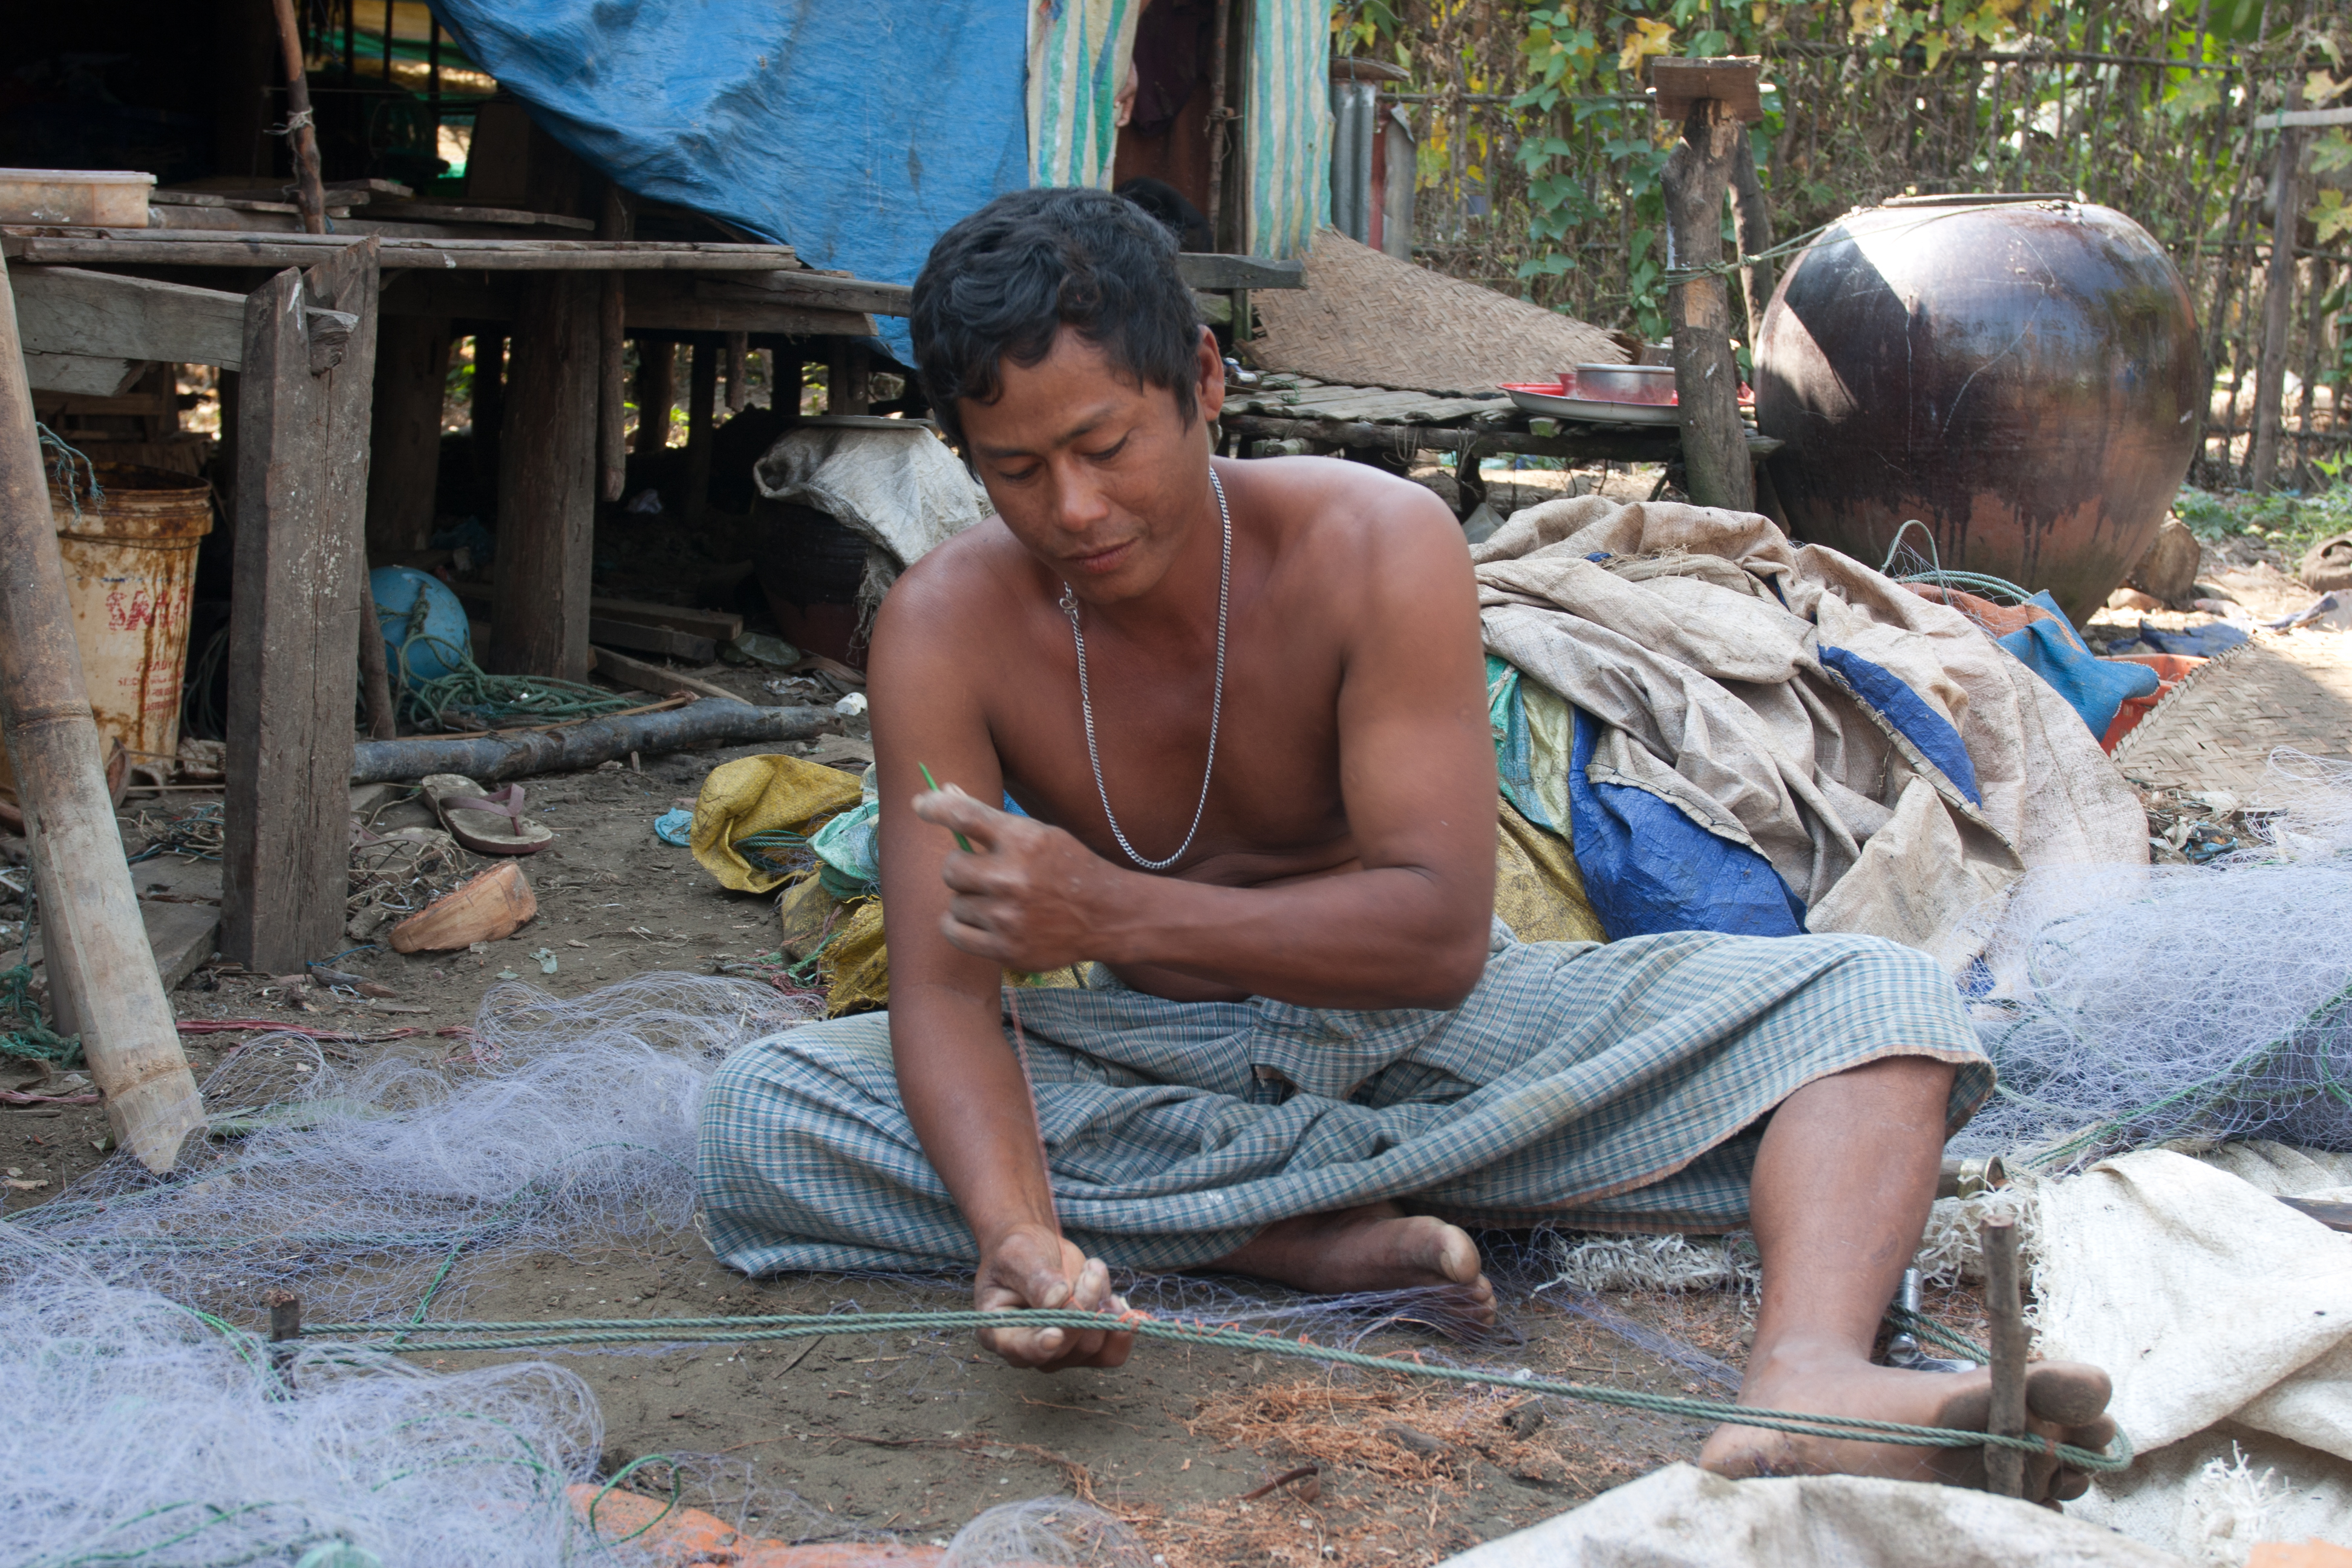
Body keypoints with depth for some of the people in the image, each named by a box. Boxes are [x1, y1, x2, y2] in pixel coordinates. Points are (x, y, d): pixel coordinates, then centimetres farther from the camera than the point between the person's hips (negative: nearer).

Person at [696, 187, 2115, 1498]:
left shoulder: (1380, 547, -20)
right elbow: (943, 985, -20)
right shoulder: (947, 628, -16)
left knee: (1884, 999, -20)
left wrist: (1116, 913, -38)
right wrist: (1019, 1233, -41)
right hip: (1160, 1054, 1)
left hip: (1417, 1020, 0)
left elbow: (1441, 930, -25)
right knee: (758, 1117, -25)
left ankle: (1807, 1380, -51)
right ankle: (1328, 1232, -28)